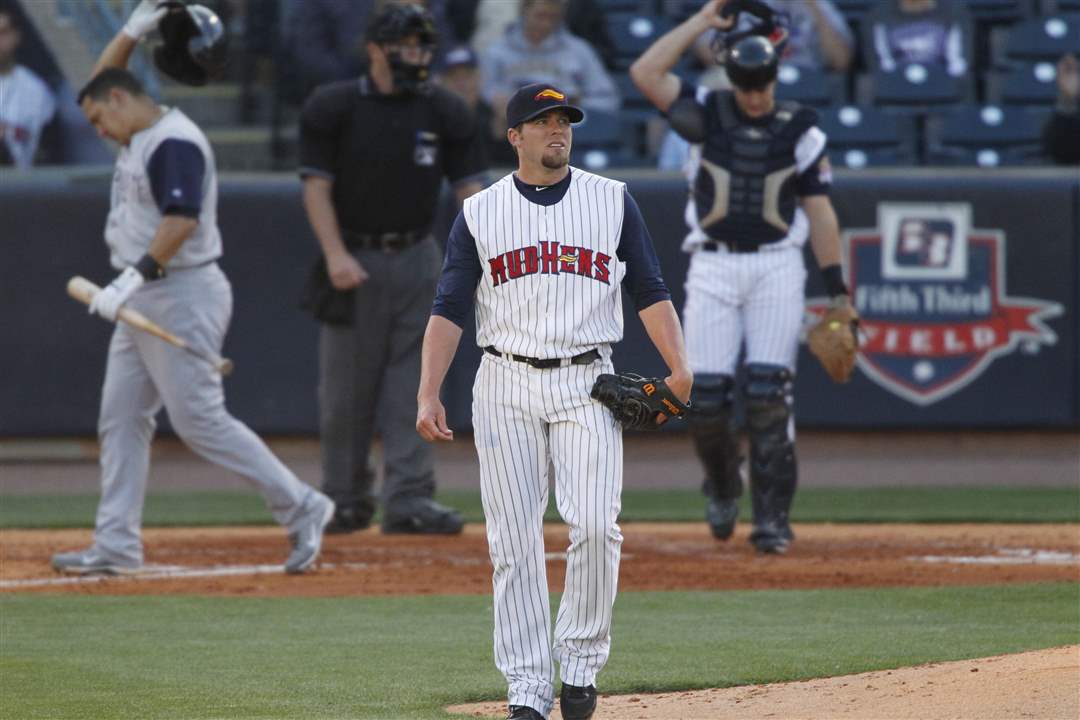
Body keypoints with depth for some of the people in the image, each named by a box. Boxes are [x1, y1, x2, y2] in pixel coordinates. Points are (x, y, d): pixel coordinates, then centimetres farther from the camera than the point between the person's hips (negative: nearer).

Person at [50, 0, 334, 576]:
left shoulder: (173, 144, -16)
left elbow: (181, 220, -28)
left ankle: (299, 507, -5)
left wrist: (133, 279, -33)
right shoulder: (141, 136, 15)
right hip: (143, 301, 11)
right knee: (120, 419, 6)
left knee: (200, 420, -11)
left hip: (182, 296, -11)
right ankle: (116, 545, 6)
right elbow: (102, 78, 30)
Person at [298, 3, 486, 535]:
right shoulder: (333, 107, -3)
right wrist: (335, 254, -17)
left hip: (417, 258, 2)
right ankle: (346, 501, 12)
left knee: (412, 384, -3)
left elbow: (469, 187, 2)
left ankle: (409, 498, -4)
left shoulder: (444, 112, 4)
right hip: (355, 261, -2)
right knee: (345, 388, 2)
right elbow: (316, 185, -5)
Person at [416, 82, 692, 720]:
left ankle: (582, 661, 3)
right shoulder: (480, 212, 7)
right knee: (514, 541, -2)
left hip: (587, 386, 0)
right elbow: (450, 309, 5)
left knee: (595, 526, -14)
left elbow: (649, 290, 6)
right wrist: (429, 394, -6)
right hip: (507, 387, 0)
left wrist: (679, 367, -8)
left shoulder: (612, 201, 8)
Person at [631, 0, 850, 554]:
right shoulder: (706, 115, 3)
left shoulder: (799, 130, 3)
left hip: (777, 266, -1)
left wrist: (837, 290, 0)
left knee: (769, 393, -10)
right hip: (713, 265, 1)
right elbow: (645, 73, -9)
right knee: (705, 394, -4)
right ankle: (722, 484, 25)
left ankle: (772, 517, -5)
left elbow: (819, 211, 5)